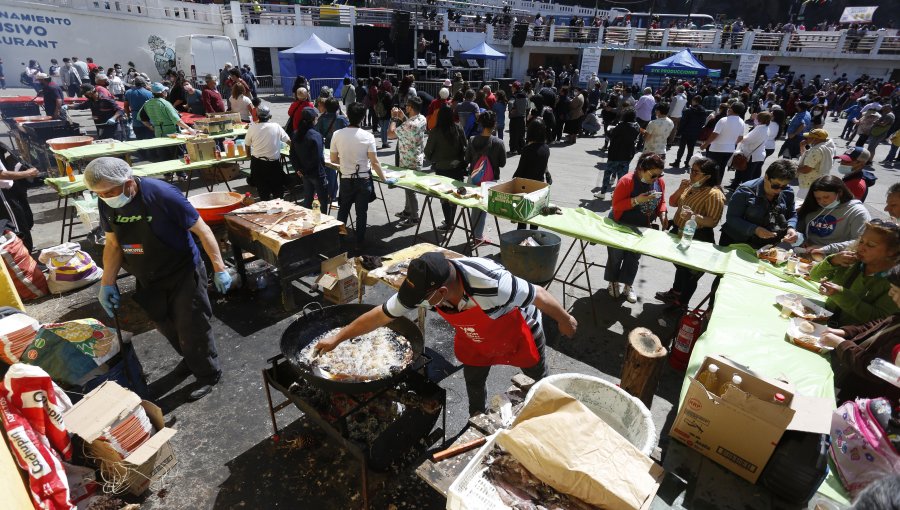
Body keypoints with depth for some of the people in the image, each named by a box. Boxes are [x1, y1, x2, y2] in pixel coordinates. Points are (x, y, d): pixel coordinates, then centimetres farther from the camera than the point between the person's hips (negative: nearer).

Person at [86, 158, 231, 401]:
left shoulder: (162, 195, -26)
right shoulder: (107, 204, -7)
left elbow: (202, 230, -21)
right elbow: (113, 244, 6)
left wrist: (219, 268, -20)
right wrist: (107, 284, 1)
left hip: (183, 274, -6)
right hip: (148, 279, 6)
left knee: (192, 328, 3)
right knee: (165, 326, 20)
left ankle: (208, 374, 25)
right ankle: (191, 359, 46)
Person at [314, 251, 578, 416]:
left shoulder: (491, 284, -48)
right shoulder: (426, 288, -30)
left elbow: (538, 294, -30)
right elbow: (382, 314, -17)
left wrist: (565, 321, -11)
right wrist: (338, 337, -11)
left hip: (519, 331, -3)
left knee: (537, 381, 21)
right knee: (473, 382, 17)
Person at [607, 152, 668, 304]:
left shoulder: (660, 182, -6)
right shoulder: (627, 181, -24)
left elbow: (661, 201, 9)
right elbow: (616, 205, -23)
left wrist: (662, 215, -9)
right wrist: (637, 200, -34)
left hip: (641, 229, 5)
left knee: (634, 258, 15)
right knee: (616, 256, 12)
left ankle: (628, 285, 32)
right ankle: (613, 283, 33)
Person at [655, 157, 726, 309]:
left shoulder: (714, 194, -22)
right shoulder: (690, 186, 1)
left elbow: (713, 221, -24)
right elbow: (672, 203, 5)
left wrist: (695, 217, -40)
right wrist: (681, 188, -10)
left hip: (697, 239, -8)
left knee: (690, 272, 11)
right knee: (680, 265, 26)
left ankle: (682, 302, 29)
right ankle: (675, 292, 47)